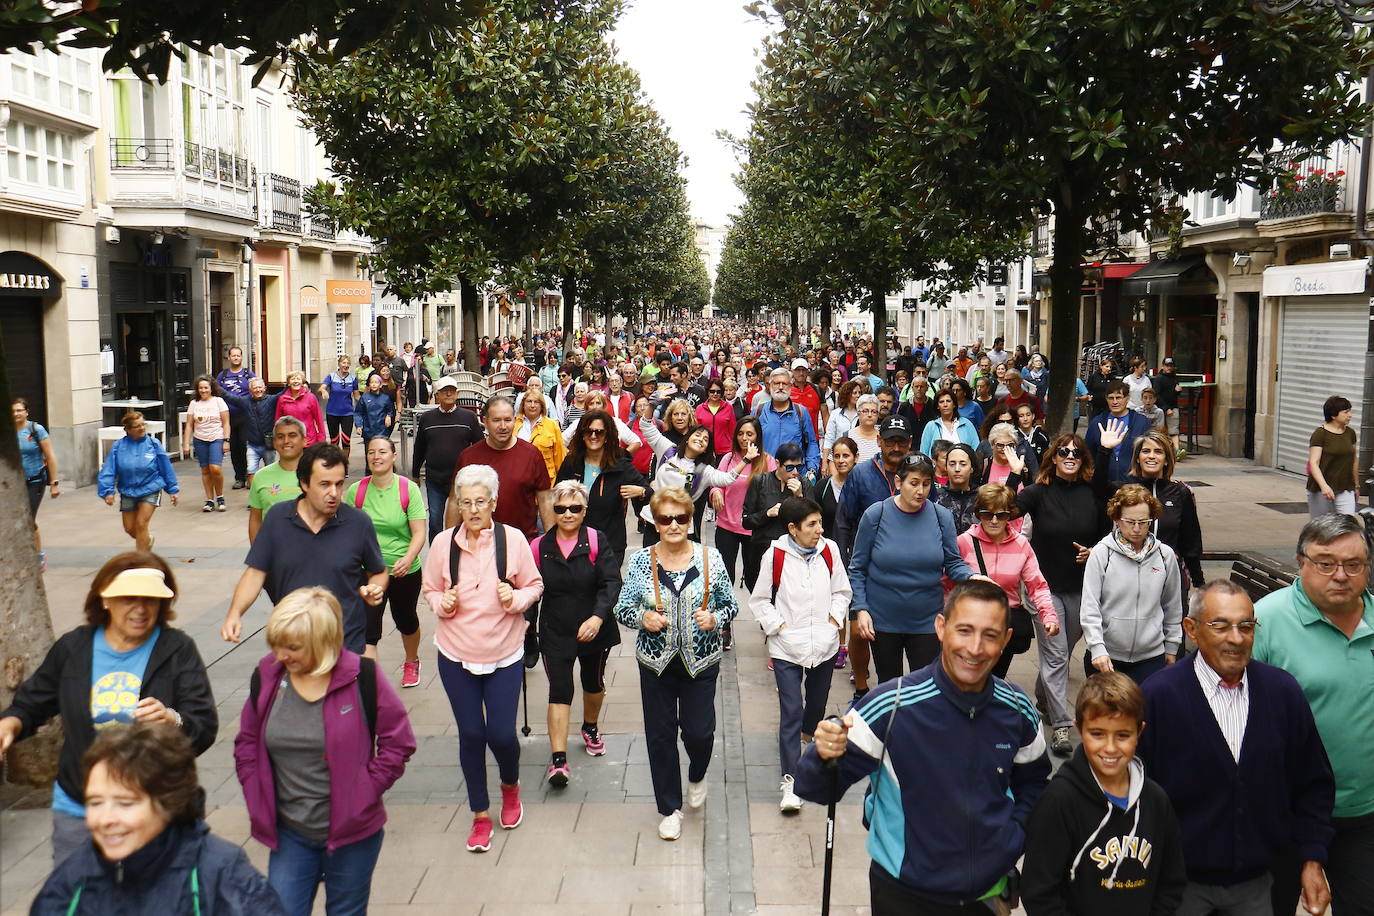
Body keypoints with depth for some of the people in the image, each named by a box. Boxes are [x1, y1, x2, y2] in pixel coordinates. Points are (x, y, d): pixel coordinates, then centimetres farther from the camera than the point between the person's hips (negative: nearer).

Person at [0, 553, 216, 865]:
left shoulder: (177, 650, -5)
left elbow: (205, 729, -11)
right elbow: (30, 705, 17)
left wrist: (174, 721, -31)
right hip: (77, 812, 2)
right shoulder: (72, 648, 3)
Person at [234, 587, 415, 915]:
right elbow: (247, 743, 9)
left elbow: (398, 741, -8)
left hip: (352, 832, -2)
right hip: (289, 833, 3)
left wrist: (363, 795, -11)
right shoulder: (266, 676, -4)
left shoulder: (361, 677, -14)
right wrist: (258, 800, 1)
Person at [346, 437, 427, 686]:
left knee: (406, 621, 20)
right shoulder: (356, 491, -4)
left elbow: (419, 533, -13)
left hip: (404, 571, 0)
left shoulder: (408, 489, -10)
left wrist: (408, 559, -29)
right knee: (367, 629, -11)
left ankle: (411, 662, 49)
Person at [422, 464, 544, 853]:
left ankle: (510, 787, 34)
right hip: (456, 656, 1)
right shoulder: (443, 543, -5)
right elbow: (430, 589, 8)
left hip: (504, 654, -1)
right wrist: (442, 602, -13)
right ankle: (480, 814, 26)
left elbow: (535, 586, 1)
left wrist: (517, 598, -19)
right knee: (471, 734, 7)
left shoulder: (513, 539, -10)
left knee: (502, 734, -1)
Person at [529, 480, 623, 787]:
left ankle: (590, 728, 50)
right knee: (560, 690, -9)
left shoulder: (597, 542, -10)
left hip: (594, 631, 0)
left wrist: (598, 617, -29)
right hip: (555, 632, 0)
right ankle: (558, 760, -10)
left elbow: (612, 582, -17)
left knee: (593, 683, 21)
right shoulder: (540, 546, -3)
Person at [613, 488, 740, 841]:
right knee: (660, 735, 8)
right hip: (656, 663, 1)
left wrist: (715, 619, -17)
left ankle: (697, 777, 40)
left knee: (699, 731, 3)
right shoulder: (640, 560, -5)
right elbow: (622, 609, 0)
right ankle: (669, 808, 27)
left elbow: (730, 605, 4)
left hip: (701, 662, 0)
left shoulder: (710, 558, -5)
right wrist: (643, 618, -20)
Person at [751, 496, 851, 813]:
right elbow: (759, 600, 1)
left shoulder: (829, 550, -2)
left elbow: (841, 591, 11)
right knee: (790, 712, -7)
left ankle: (808, 734, 54)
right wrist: (777, 626, -8)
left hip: (824, 643, 4)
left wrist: (835, 619, -1)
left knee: (817, 701, 20)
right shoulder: (775, 556, -10)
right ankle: (789, 780, -4)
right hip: (787, 647, -3)